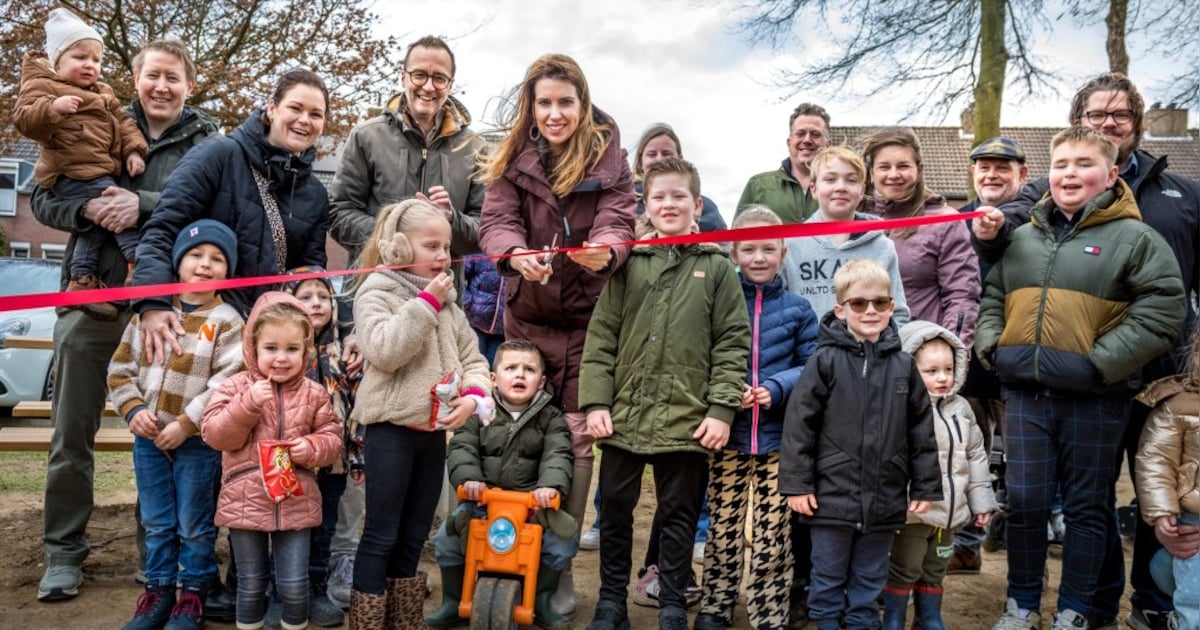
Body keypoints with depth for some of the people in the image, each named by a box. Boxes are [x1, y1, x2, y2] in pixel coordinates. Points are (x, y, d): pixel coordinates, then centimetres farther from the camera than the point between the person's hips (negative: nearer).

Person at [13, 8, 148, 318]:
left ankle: (82, 282, 19)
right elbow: (23, 119, -15)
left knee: (96, 222, 13)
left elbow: (123, 122, 17)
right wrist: (52, 108, -34)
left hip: (100, 173, 9)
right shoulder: (43, 85, -4)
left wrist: (133, 151, 1)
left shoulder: (103, 93, 20)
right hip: (75, 173, -9)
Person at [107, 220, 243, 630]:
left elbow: (226, 385, -15)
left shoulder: (227, 322, -7)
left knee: (194, 525, 7)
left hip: (198, 442, -4)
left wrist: (185, 424, -19)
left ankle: (193, 594, 21)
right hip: (148, 438, 4)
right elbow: (121, 368, 8)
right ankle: (159, 591, 27)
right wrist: (134, 410, -7)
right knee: (156, 522, 14)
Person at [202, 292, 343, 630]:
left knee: (294, 586, 6)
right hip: (245, 502, -1)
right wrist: (248, 404, -22)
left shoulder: (314, 394, 1)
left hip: (296, 503, 1)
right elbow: (214, 435, -10)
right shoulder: (235, 386, -3)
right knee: (251, 583, 13)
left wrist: (312, 448, -16)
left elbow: (332, 437, 5)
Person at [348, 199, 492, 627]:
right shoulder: (376, 291, -7)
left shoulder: (447, 303, 12)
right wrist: (425, 302, -20)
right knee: (381, 536, 0)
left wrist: (474, 394, -6)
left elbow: (471, 357, 13)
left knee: (413, 537, 16)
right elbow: (384, 351, -23)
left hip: (433, 429, 7)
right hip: (391, 428, -6)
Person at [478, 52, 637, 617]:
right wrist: (517, 253, -35)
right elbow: (496, 222, -12)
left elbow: (618, 221, -16)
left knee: (575, 436, 0)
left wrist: (606, 250, -41)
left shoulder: (608, 158, -5)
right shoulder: (513, 159, -1)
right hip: (527, 313, 2)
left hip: (586, 316, -2)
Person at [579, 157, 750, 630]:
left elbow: (733, 344, -1)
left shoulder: (717, 268, 3)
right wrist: (596, 401, -4)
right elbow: (601, 337, 4)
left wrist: (722, 409, -8)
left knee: (679, 514, 8)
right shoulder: (628, 264, 7)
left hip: (687, 418, -2)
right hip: (625, 413, 2)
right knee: (615, 509, 11)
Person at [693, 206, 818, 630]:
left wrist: (777, 389, -14)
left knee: (773, 536, 6)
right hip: (729, 434, 0)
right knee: (723, 529, 9)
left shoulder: (797, 309, 5)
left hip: (779, 437, 1)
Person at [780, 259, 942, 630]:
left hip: (884, 500, 3)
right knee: (828, 581, 11)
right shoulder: (826, 360, -7)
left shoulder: (904, 365, 3)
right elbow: (799, 423, -8)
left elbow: (921, 430, 7)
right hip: (832, 496, -3)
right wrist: (796, 484, -9)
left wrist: (925, 487, 7)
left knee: (869, 583, 15)